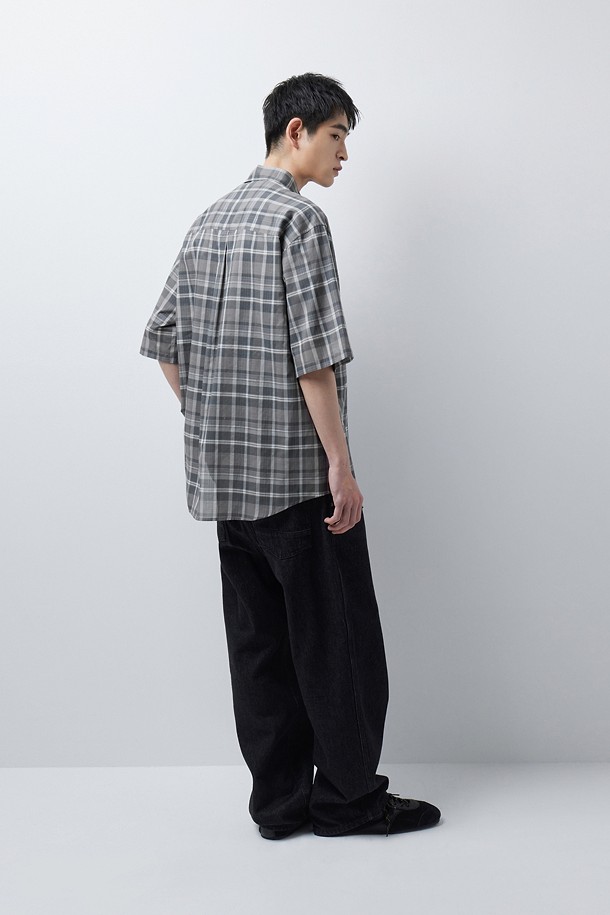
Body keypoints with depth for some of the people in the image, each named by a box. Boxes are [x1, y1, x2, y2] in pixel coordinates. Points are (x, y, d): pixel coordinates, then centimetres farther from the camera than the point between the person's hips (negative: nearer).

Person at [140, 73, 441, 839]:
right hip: (296, 470, -8)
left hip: (224, 473, 8)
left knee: (258, 638, 11)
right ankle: (348, 798, 15)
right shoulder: (299, 218, -10)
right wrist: (341, 464, -15)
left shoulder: (209, 222, 14)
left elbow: (161, 338, 15)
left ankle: (279, 802, 19)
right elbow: (314, 354, -18)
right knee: (337, 636, 4)